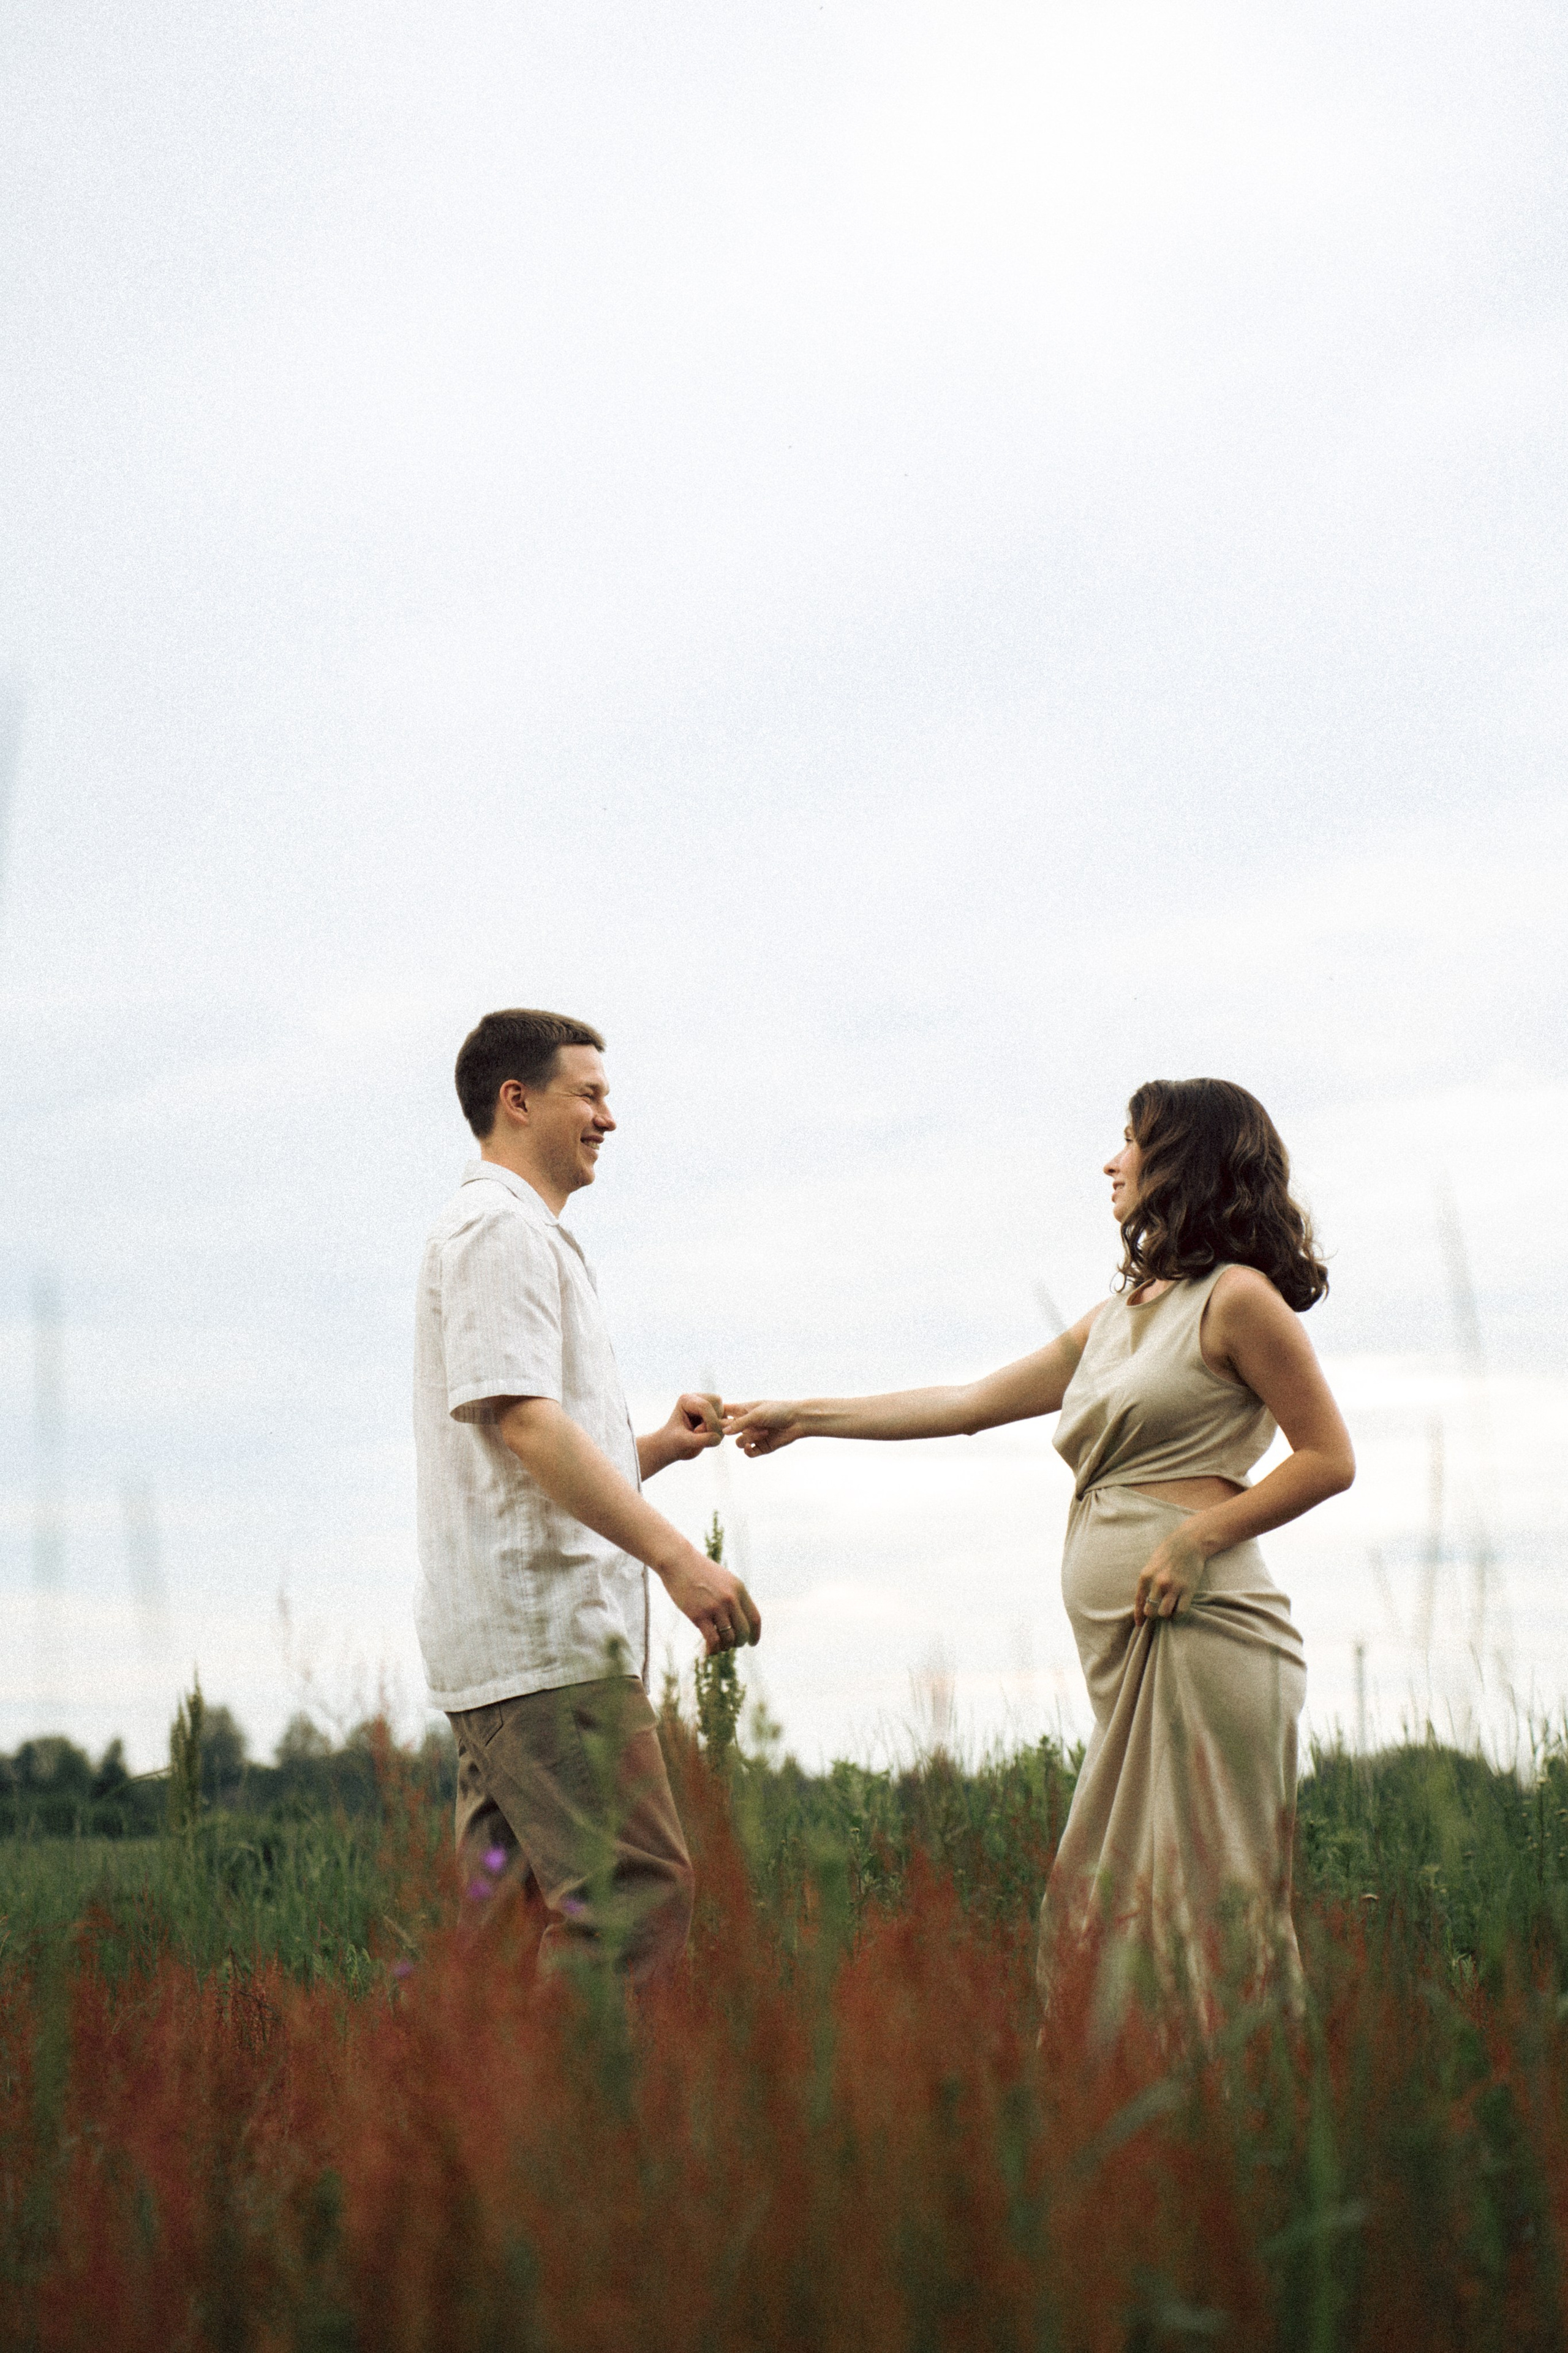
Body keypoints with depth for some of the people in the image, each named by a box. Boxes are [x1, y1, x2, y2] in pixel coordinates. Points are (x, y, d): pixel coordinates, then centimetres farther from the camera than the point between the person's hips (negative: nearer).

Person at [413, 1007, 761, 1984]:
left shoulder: (522, 1235, 27)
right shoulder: (499, 1229, -7)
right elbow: (523, 1422, -19)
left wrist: (656, 1448, 12)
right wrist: (676, 1556, -24)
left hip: (514, 1640, 11)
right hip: (544, 1639, -11)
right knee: (637, 1900, -15)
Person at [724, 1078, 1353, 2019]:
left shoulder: (1237, 1298, -1)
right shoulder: (1115, 1320, 23)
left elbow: (1329, 1457, -4)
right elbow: (969, 1402, 28)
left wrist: (1200, 1537, -13)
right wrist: (806, 1417, 29)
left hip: (1202, 1624, -8)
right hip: (1123, 1635, 8)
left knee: (1210, 1887, -10)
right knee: (1118, 1896, 4)